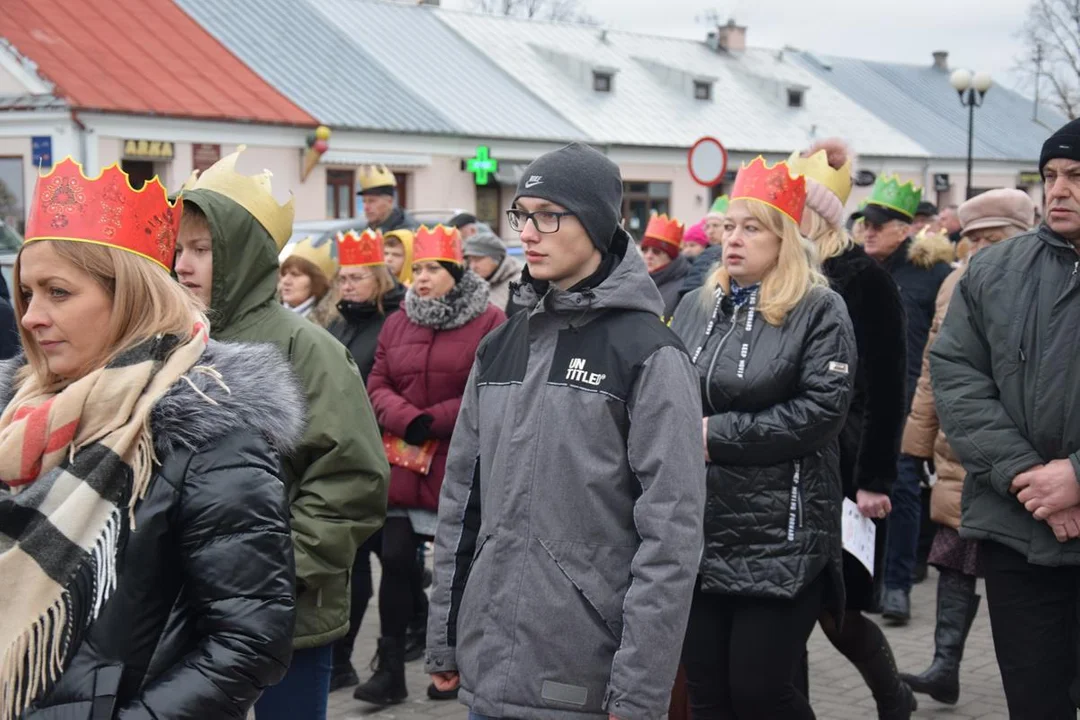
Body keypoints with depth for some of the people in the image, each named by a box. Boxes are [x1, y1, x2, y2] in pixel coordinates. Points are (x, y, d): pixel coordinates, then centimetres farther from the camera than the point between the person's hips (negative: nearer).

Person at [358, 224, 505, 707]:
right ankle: (390, 670, 10)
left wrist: (435, 420, -15)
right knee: (395, 560, 2)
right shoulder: (397, 324, 10)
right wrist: (406, 420, -12)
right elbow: (378, 386, 7)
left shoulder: (489, 322, -6)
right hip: (403, 465, 4)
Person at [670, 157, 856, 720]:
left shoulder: (819, 310, -4)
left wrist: (717, 434, -15)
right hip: (698, 532, 5)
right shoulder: (695, 306, 13)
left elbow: (821, 410, -15)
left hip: (781, 538, -5)